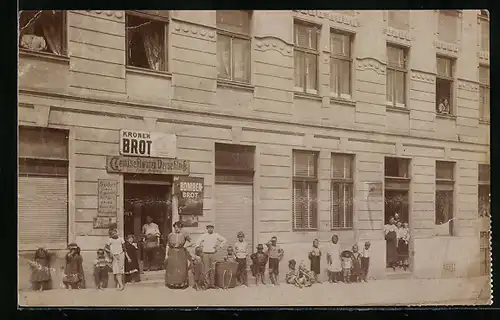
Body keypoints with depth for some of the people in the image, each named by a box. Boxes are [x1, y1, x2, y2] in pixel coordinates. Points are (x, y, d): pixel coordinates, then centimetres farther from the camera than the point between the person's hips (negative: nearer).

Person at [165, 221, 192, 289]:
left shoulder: (184, 235, 0)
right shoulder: (170, 235, 4)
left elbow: (191, 243, 7)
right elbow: (167, 245, 7)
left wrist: (185, 245, -9)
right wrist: (166, 254, 2)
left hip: (181, 253, -1)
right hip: (172, 253, 1)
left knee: (181, 268, 0)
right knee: (172, 268, 3)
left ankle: (182, 283, 10)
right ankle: (172, 283, 14)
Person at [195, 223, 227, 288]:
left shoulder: (216, 235, 5)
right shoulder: (204, 235, 4)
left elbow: (224, 240, 9)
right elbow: (198, 242, 13)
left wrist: (219, 247, 3)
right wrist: (201, 246, 4)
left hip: (213, 254, 1)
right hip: (205, 254, -1)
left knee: (213, 269, 1)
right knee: (206, 269, -3)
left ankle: (212, 283, 8)